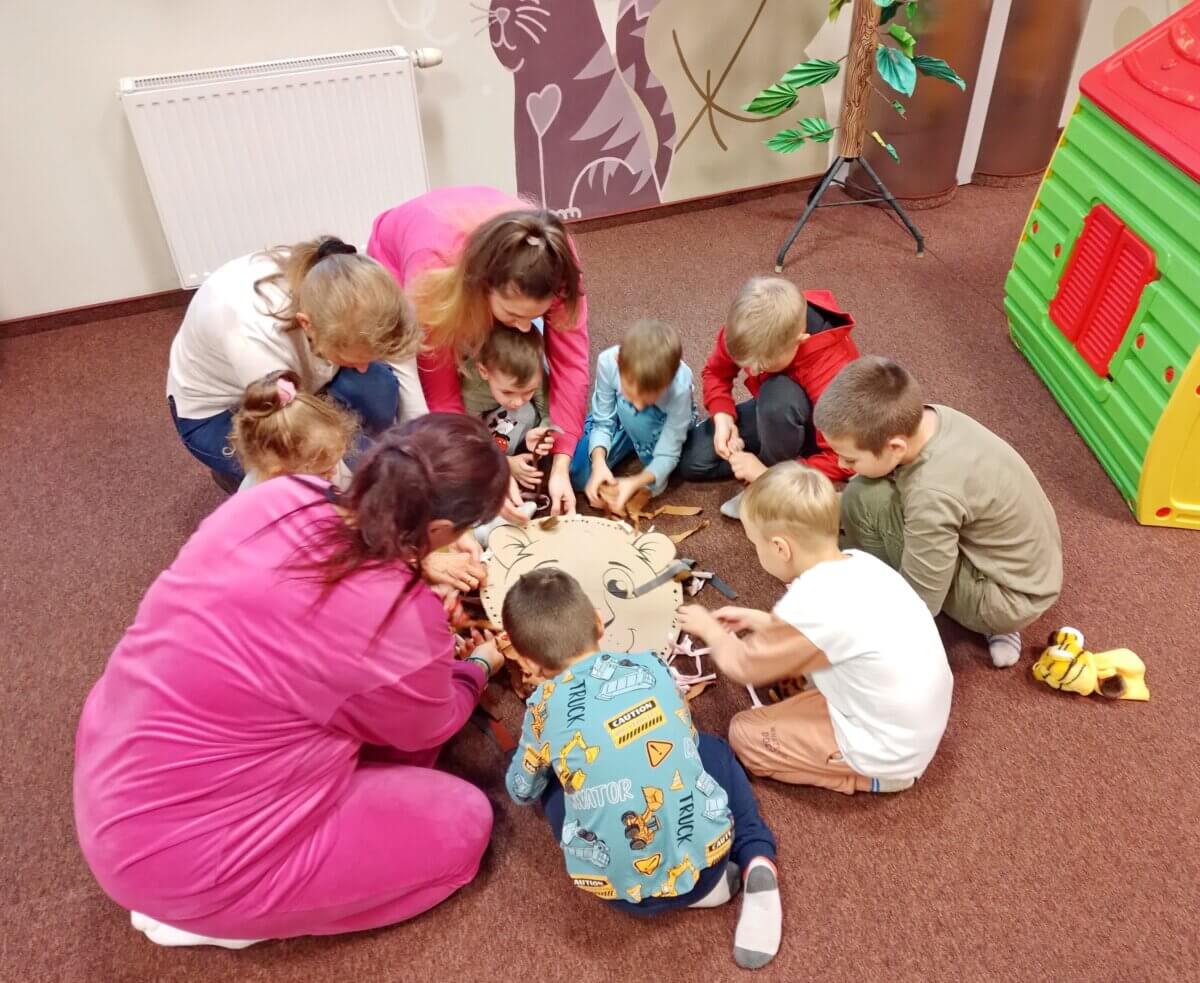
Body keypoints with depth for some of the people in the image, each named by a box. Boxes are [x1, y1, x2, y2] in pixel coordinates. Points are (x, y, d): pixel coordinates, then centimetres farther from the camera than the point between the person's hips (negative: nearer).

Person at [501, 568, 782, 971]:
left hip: (619, 888, -3)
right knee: (710, 748, 32)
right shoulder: (649, 665, 5)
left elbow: (520, 791, 16)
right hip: (705, 852, 4)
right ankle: (756, 860, 7)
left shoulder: (544, 706, -1)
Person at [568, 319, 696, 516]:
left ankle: (652, 481, -12)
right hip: (622, 417, 3)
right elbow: (603, 422, -20)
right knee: (577, 474, -14)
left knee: (629, 409, -35)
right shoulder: (608, 361, -34)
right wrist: (599, 463, -38)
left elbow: (668, 454, -30)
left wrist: (634, 483, -46)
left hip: (664, 426, -2)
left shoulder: (680, 386, -39)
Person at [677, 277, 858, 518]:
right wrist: (723, 417, -25)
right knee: (692, 462, -8)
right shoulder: (747, 330, -24)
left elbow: (841, 460, -35)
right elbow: (716, 372, -5)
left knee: (779, 393, -40)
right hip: (773, 416, 6)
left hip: (818, 430, -6)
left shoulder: (832, 370, -39)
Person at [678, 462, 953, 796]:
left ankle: (868, 773, 4)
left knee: (744, 733, 3)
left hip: (888, 752, -8)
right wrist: (757, 620, 19)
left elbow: (743, 666, -9)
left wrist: (708, 628, 9)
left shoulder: (810, 603, -27)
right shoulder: (859, 563, -4)